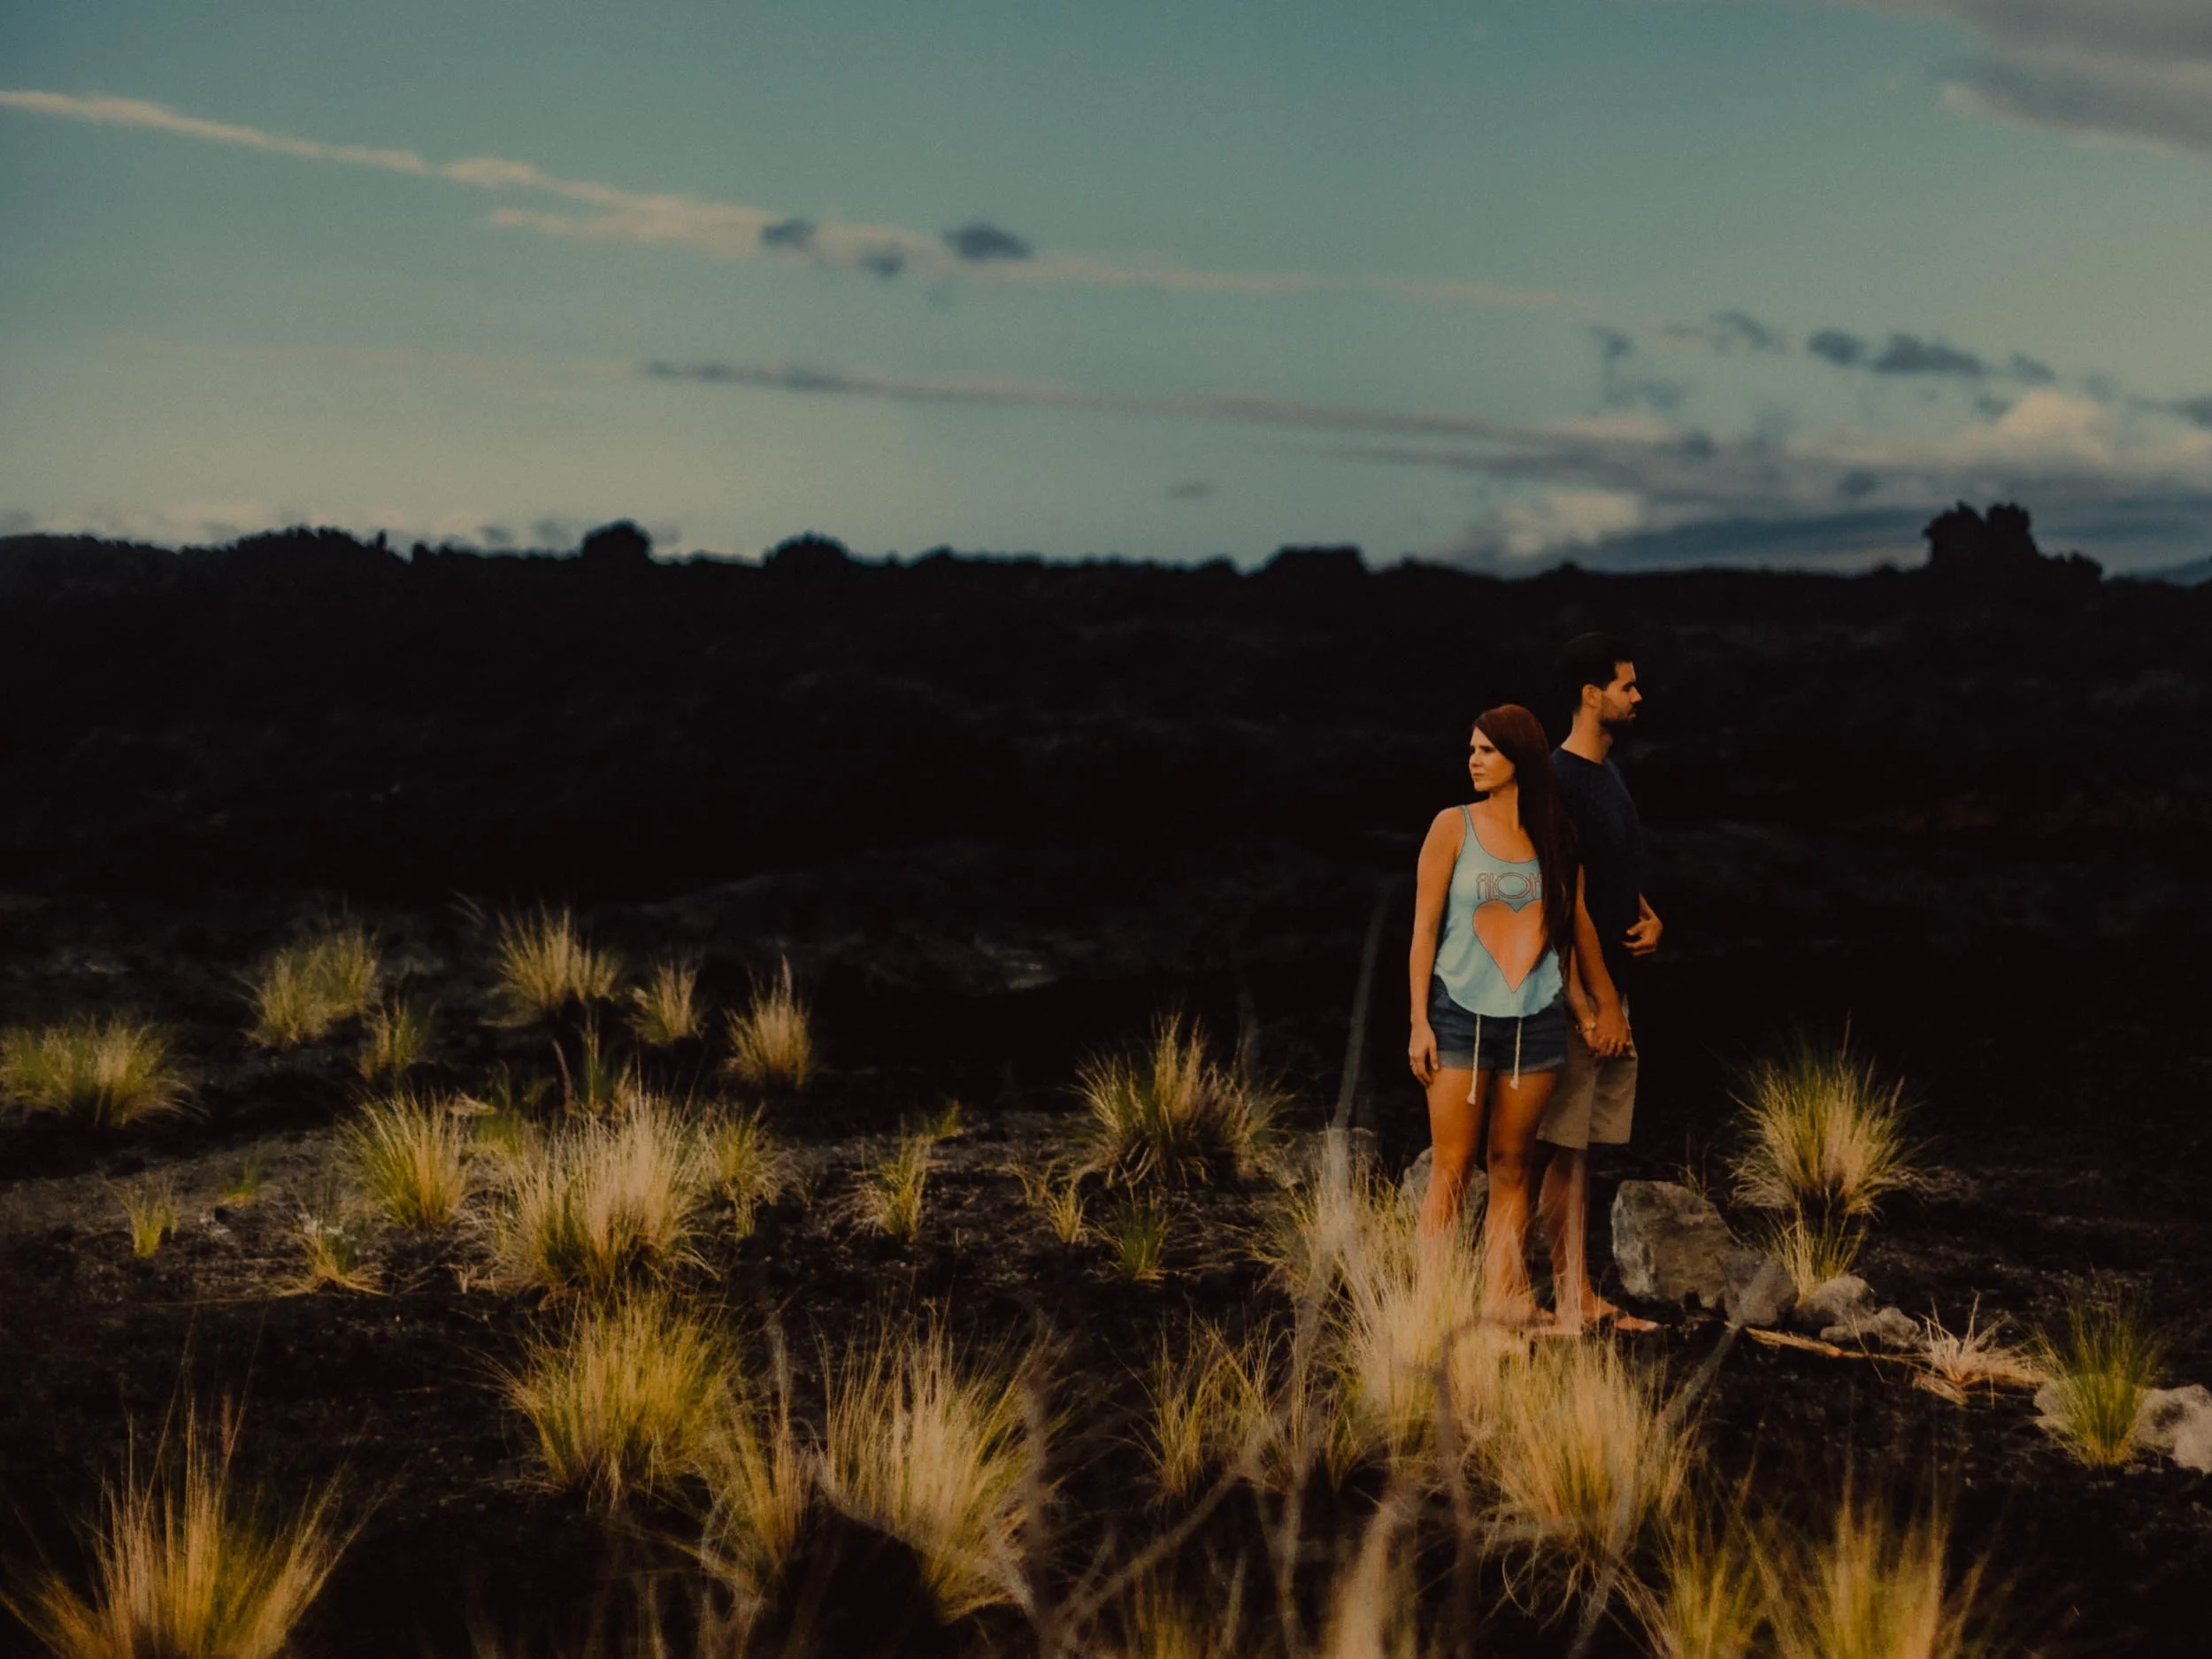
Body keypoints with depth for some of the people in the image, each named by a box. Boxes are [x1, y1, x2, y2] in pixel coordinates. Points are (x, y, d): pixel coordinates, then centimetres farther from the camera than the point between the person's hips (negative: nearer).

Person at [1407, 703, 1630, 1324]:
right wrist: (1420, 1023, -6)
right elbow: (1424, 929, 0)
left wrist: (1604, 1001, 18)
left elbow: (1576, 921, 17)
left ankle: (1503, 1297, 7)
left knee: (1512, 1167, 5)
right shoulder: (1454, 826, 0)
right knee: (1451, 1169, -4)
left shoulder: (1556, 834, 7)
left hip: (1536, 1020, 3)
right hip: (1463, 1015, -2)